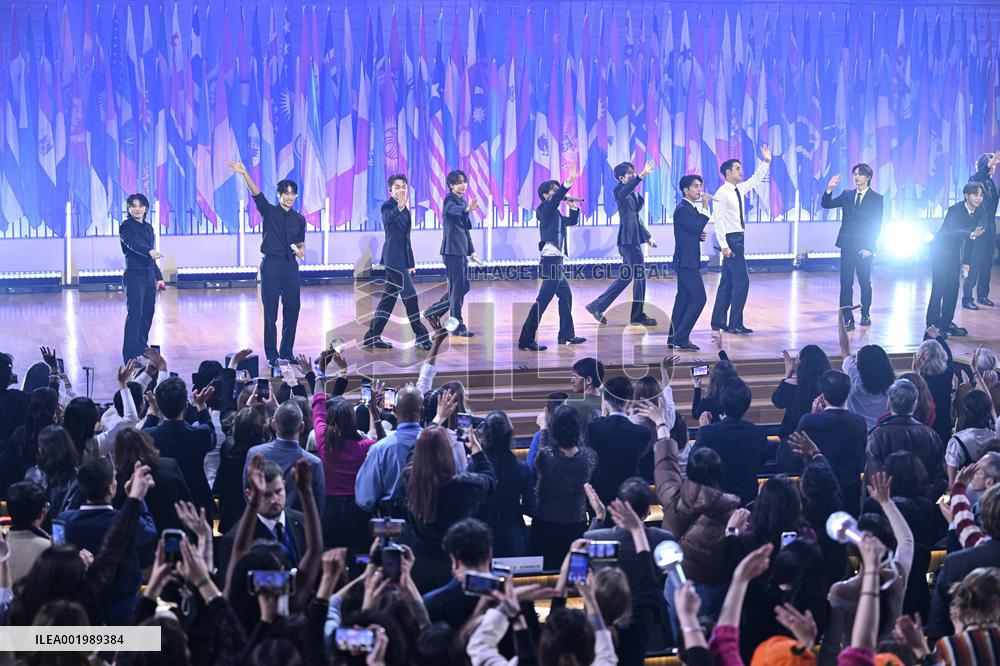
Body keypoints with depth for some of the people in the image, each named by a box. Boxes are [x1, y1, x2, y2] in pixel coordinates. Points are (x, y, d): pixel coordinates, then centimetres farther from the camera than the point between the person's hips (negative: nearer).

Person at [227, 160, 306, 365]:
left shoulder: (299, 219, 12)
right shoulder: (269, 211, 1)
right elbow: (256, 193, -13)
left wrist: (301, 250, -2)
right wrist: (244, 174, -27)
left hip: (291, 265, 4)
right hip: (271, 264, -4)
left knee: (292, 310, 4)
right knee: (270, 311, -2)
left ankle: (287, 352, 16)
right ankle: (271, 354, 4)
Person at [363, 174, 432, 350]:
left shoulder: (405, 208, 16)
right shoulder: (387, 206, -10)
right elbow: (389, 217, -36)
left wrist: (411, 263, 21)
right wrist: (399, 207, -57)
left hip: (403, 258, 9)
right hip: (393, 258, -9)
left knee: (389, 298, 10)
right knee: (410, 296, -9)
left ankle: (372, 337, 15)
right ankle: (421, 337, -5)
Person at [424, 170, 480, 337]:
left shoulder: (463, 201, 17)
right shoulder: (449, 200, -10)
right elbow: (454, 209, -36)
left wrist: (471, 251, 19)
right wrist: (467, 209, -56)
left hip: (461, 250, 9)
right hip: (452, 249, -9)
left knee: (464, 286, 13)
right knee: (457, 287, -7)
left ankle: (433, 312, 24)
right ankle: (457, 325, -1)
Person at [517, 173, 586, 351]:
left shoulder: (555, 214, 19)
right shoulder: (544, 209, -7)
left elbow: (572, 221, 29)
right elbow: (555, 199, -27)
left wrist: (573, 207, 11)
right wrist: (568, 183, -37)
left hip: (556, 261, 10)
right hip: (551, 259, -10)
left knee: (566, 295, 19)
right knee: (543, 300, -13)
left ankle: (567, 335, 27)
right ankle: (526, 340, -15)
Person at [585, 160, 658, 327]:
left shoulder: (634, 193, 18)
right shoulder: (620, 190, -9)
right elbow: (624, 193, -35)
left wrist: (648, 236, 21)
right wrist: (641, 175, -49)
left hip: (633, 239, 9)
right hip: (628, 239, -9)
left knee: (625, 277, 12)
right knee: (640, 275, -5)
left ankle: (597, 306, 15)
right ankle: (638, 315, 3)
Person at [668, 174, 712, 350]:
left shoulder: (691, 208, 17)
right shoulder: (682, 209, -15)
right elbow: (696, 227, -26)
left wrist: (700, 236, 3)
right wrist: (705, 206, -21)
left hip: (687, 260, 11)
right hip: (686, 261, -11)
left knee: (683, 298, 12)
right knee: (699, 298, -12)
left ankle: (674, 338, 16)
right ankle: (681, 337, -11)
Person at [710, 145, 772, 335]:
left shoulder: (740, 189, 11)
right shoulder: (722, 193, -15)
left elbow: (756, 179, 26)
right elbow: (718, 220, -19)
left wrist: (766, 162, 14)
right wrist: (724, 245, -23)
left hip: (739, 239, 9)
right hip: (730, 240, -9)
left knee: (728, 281, 12)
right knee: (742, 281, -11)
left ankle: (718, 321, 18)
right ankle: (735, 324, -8)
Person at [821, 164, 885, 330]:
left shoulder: (876, 199, 0)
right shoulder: (847, 195, 10)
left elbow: (877, 226, -3)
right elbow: (826, 204, 7)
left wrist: (869, 247, -10)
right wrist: (829, 189, -10)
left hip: (864, 247, -3)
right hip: (847, 246, 3)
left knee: (865, 282, 9)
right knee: (845, 283, -3)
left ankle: (865, 314, 24)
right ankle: (847, 319, -3)